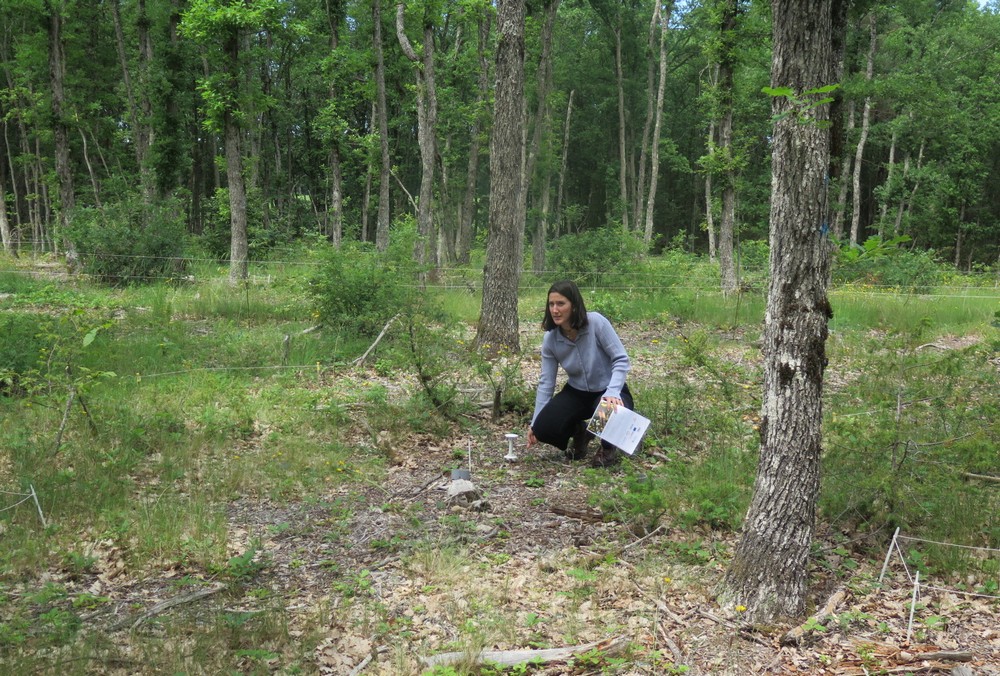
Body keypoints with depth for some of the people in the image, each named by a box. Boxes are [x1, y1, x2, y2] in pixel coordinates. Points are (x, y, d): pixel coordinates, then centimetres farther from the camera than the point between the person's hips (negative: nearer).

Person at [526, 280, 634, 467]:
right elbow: (546, 382, -6)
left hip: (608, 391, -3)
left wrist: (612, 393, -37)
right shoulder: (550, 339, -11)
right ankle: (579, 432, 17)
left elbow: (621, 360, -21)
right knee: (544, 428, -19)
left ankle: (608, 448, 0)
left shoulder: (596, 322, -23)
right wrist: (535, 422, -8)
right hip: (576, 393, 4)